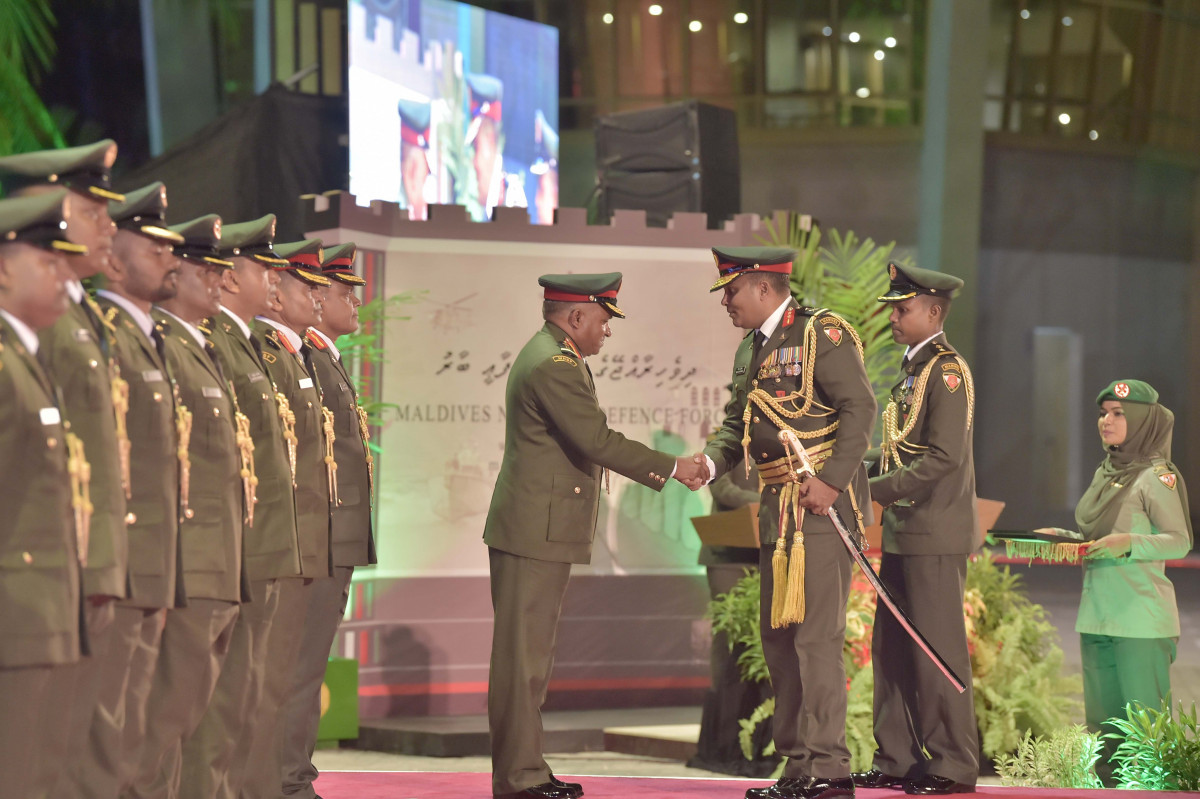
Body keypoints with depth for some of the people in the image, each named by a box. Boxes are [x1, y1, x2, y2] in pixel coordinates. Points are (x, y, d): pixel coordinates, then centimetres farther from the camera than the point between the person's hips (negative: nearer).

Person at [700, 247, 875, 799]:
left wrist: (831, 481, -20)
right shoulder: (749, 350, 17)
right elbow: (737, 425, 19)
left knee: (816, 634, -11)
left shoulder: (823, 334, -9)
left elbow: (859, 409, -13)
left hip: (822, 503, -9)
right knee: (778, 637, 11)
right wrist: (709, 463, -1)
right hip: (776, 508, 9)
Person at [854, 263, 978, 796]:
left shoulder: (947, 371, -11)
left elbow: (944, 458, -19)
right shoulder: (913, 370, 17)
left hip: (936, 537, -9)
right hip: (903, 533, 9)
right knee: (892, 647, 10)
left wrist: (876, 490, -19)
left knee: (937, 649, -5)